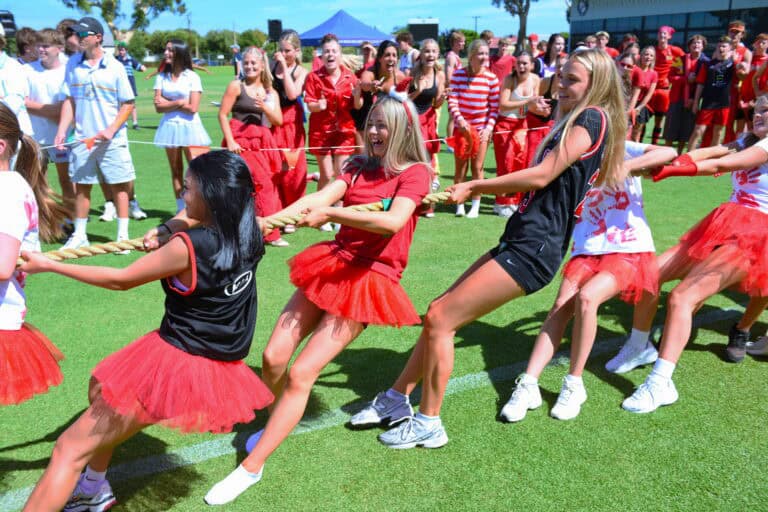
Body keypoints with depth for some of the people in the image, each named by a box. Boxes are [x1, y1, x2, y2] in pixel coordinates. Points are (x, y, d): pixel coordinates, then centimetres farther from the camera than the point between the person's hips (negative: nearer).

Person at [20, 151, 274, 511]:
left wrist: (47, 265, 1)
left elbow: (121, 280, -9)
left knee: (69, 449, 4)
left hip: (175, 365, -8)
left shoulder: (187, 247, -23)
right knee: (101, 389, 31)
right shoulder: (249, 236, -5)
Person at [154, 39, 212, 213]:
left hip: (189, 127, -3)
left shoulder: (192, 77, -3)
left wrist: (168, 103, -4)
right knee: (176, 170, 8)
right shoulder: (161, 77, 7)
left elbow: (192, 108, -11)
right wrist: (179, 103, -8)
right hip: (169, 127, 4)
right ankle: (180, 209, 15)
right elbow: (158, 107, -1)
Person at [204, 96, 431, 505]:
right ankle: (274, 429, 29)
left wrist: (329, 212, -28)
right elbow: (317, 199, -7)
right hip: (331, 266, 5)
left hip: (369, 280, -5)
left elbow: (392, 222, -26)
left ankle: (250, 468, 3)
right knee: (273, 356, -1)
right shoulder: (358, 167, 10)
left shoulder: (414, 172, -6)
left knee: (301, 374, -10)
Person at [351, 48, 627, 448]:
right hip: (520, 240, 10)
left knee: (440, 318, -10)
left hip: (533, 248, -10)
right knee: (439, 315, 8)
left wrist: (473, 186, -8)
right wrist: (473, 189, 6)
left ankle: (427, 424, 3)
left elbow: (542, 176, -16)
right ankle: (396, 400, 18)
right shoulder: (576, 122, 23)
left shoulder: (592, 118, -7)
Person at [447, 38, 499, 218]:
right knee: (460, 167, 6)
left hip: (482, 128, 0)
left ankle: (475, 206, 15)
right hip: (462, 127, 0)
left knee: (477, 167, 6)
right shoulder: (458, 75, -6)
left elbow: (495, 107, -2)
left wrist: (489, 128, -10)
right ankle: (459, 204, 17)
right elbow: (452, 100, -7)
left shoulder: (491, 78, -5)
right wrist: (459, 119, -21)